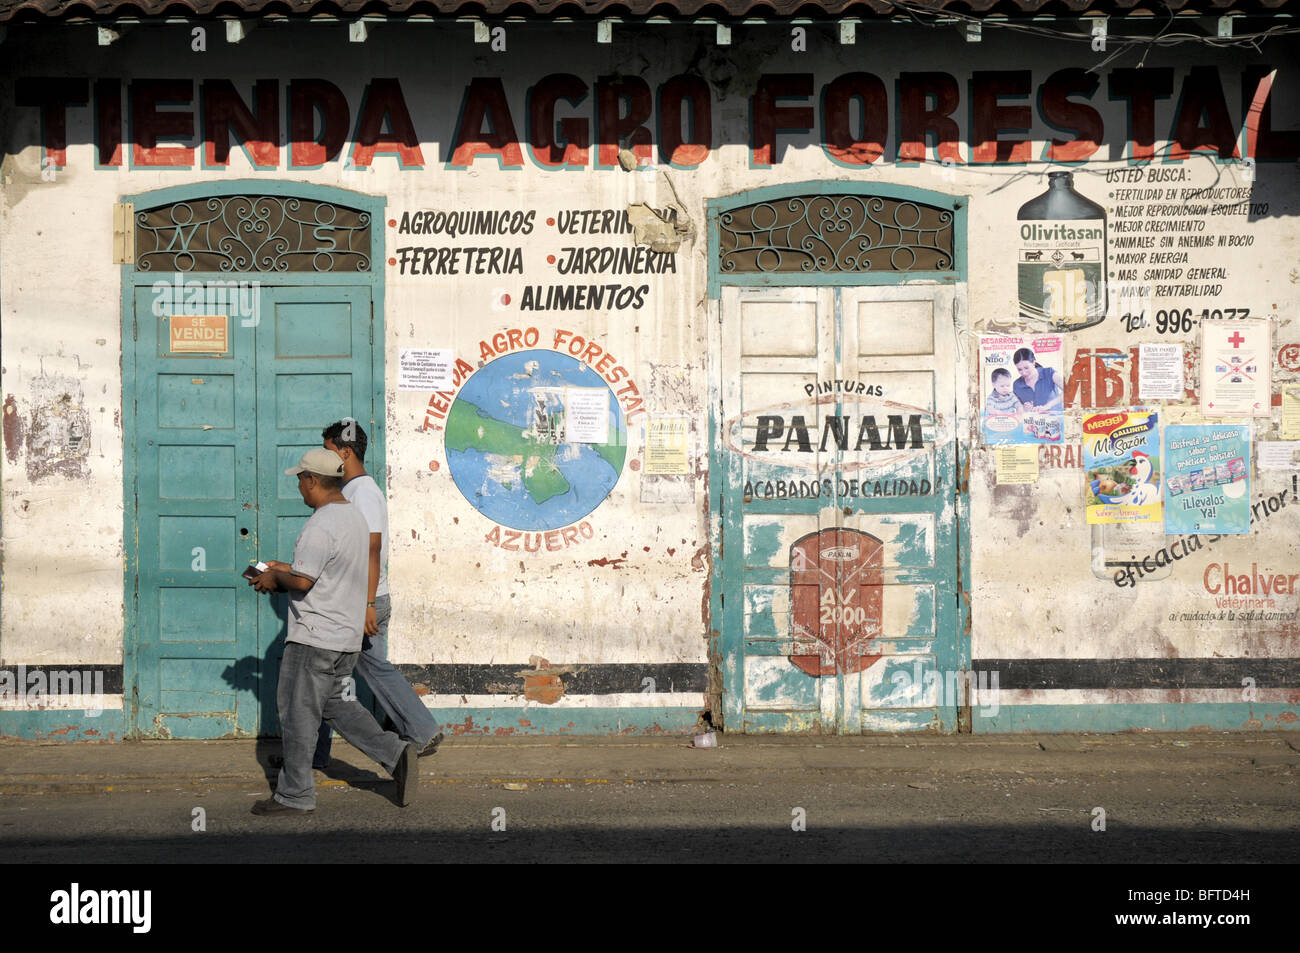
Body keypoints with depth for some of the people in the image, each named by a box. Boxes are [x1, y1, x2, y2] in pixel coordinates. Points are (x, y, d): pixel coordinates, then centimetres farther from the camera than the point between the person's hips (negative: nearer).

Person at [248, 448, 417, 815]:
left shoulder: (320, 526, -20)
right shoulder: (355, 517, 12)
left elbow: (302, 581, -24)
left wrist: (275, 578, -5)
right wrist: (285, 570, 18)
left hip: (314, 637, -9)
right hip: (347, 635, 9)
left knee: (298, 713, 1)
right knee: (338, 704, 19)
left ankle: (294, 795, 10)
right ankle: (395, 753, 6)